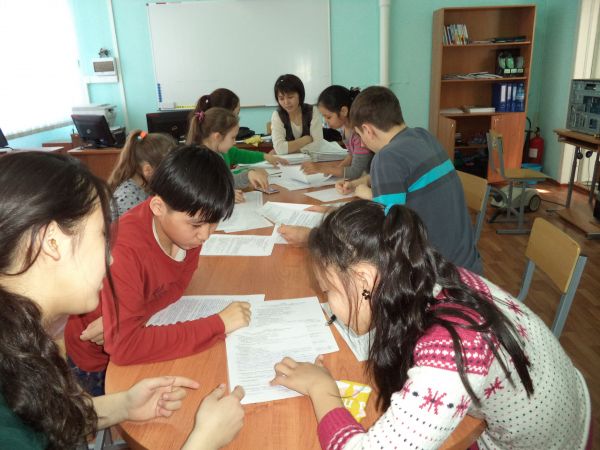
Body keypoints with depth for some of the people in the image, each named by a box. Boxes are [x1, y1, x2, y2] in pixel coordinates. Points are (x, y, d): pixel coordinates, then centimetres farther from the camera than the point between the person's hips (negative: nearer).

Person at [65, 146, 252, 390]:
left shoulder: (189, 219, -16)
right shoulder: (124, 250, -32)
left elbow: (176, 285, -8)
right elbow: (123, 346, -37)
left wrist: (116, 319, -23)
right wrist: (218, 324, -35)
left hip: (144, 334, 5)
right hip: (101, 361, -5)